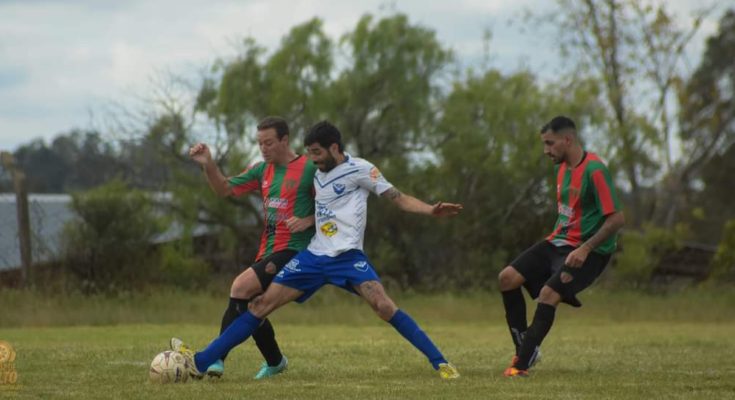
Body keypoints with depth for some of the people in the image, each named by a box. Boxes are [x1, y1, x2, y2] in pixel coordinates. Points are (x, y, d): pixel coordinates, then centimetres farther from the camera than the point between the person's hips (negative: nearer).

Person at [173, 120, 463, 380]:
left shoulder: (359, 169, -5)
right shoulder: (318, 175, 13)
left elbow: (399, 198, -8)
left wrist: (431, 210, -22)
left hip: (348, 257, -6)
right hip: (314, 256, 6)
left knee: (384, 306, -26)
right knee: (262, 304, -1)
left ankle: (439, 363, -17)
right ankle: (201, 362, -3)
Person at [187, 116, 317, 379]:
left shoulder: (308, 169, -8)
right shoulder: (263, 170, 12)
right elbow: (224, 189, 15)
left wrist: (308, 221, -20)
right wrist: (208, 165, -1)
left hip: (293, 250, -8)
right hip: (268, 250, 8)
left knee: (241, 286, -22)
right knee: (252, 307, 10)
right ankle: (275, 362, 33)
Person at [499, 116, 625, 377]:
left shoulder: (594, 170, -18)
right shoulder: (562, 168, 10)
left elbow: (616, 219, -21)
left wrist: (585, 249, -24)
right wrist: (557, 237, 15)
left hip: (588, 251, -9)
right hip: (559, 241, 9)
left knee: (548, 294, -26)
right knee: (508, 277, -5)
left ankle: (522, 364, -19)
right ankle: (524, 349, 2)